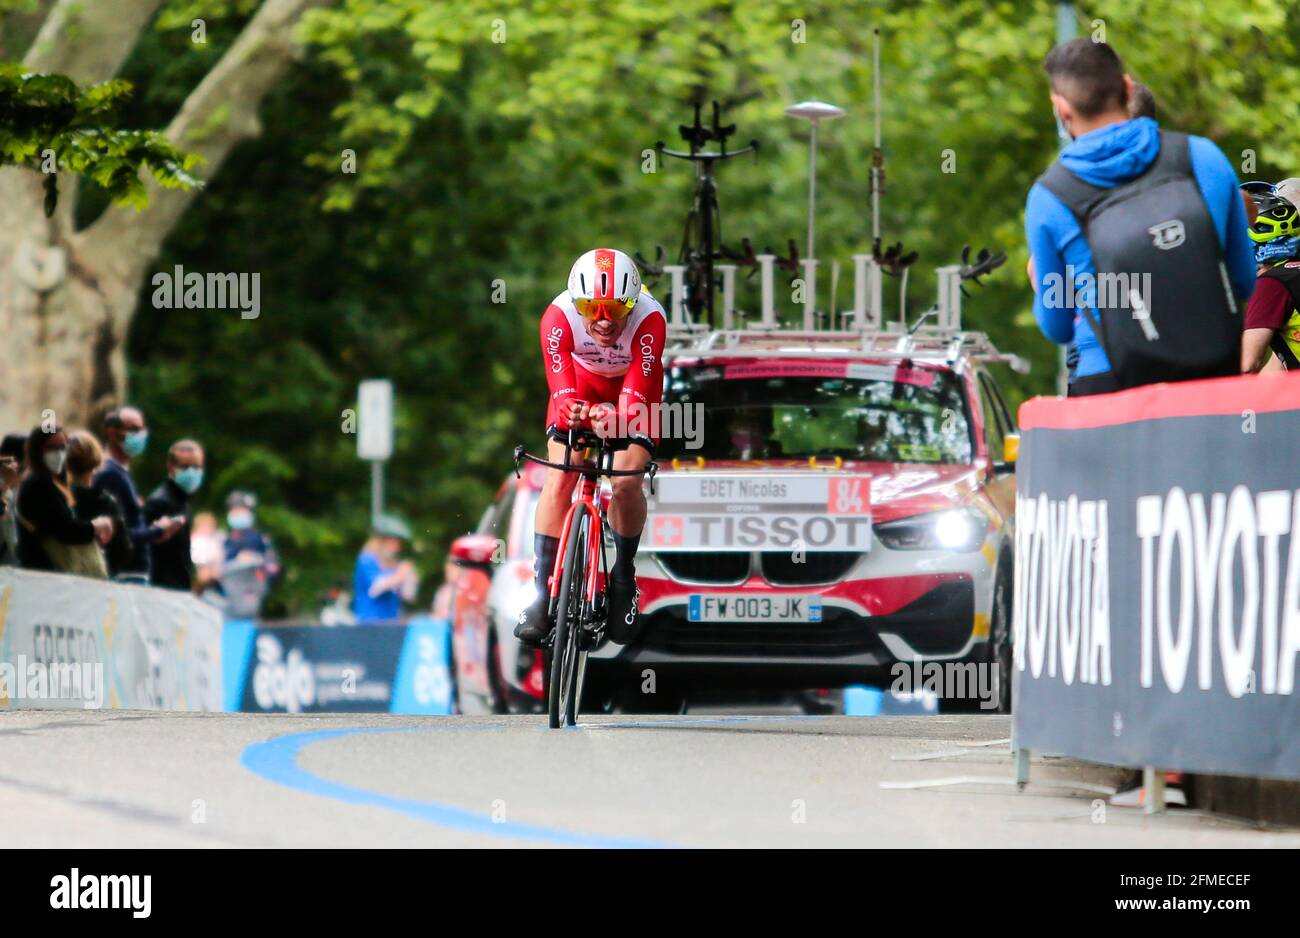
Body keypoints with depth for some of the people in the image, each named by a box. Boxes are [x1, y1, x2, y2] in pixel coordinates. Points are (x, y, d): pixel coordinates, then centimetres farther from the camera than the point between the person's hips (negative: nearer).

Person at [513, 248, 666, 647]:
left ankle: (624, 576, 3)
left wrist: (615, 418, -65)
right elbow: (562, 388, -39)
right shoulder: (559, 317, -34)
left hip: (632, 392, -1)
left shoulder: (649, 319, -37)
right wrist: (570, 410, -63)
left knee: (627, 481, -21)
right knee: (559, 479, -16)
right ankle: (542, 592, -9)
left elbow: (635, 396, -42)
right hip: (581, 385, 1)